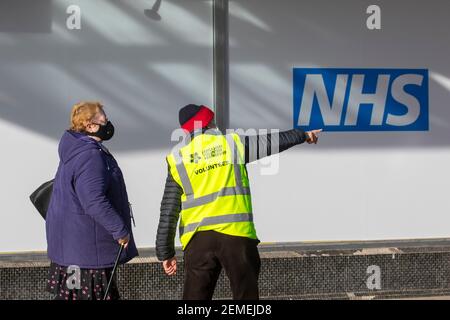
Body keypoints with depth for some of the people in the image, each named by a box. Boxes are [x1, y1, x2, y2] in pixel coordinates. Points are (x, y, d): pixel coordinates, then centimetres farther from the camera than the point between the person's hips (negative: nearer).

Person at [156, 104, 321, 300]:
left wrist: (165, 253, 8)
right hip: (236, 234, -1)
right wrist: (303, 135, 36)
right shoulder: (232, 143, 5)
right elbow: (273, 142, 17)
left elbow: (168, 211, 5)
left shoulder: (177, 158, 8)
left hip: (197, 239, 1)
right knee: (246, 294, 8)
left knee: (195, 297, 4)